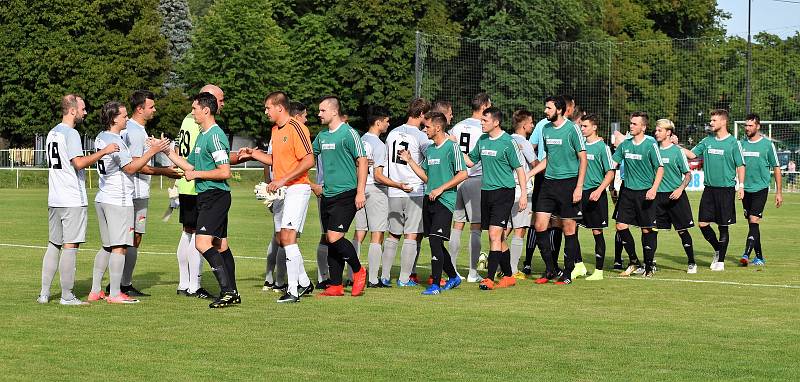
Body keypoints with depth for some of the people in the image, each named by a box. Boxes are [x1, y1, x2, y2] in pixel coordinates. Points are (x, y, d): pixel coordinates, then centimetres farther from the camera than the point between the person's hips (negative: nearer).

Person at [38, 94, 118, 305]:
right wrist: (104, 151, -18)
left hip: (54, 200, 9)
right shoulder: (71, 134, -12)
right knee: (70, 246, -5)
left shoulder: (52, 133, 16)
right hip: (73, 200, -9)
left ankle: (44, 293, 11)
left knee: (54, 245, 12)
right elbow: (79, 163, -22)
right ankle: (67, 296, -4)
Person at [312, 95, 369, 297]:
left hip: (346, 195, -7)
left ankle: (358, 271, 6)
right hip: (327, 195, 7)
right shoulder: (322, 136, 14)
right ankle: (335, 286, 11)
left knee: (335, 237, -15)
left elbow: (362, 162, -9)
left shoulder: (349, 133, -8)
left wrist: (360, 192, -14)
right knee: (330, 240, 6)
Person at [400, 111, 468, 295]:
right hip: (428, 200, 8)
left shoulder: (451, 147, -8)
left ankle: (436, 284, -12)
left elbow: (462, 174, -13)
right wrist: (409, 160, 13)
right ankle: (453, 277, 27)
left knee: (435, 240, -15)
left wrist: (440, 189, -15)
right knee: (435, 243, 11)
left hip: (445, 201, -8)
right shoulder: (429, 149, 16)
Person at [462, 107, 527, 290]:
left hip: (503, 192, -7)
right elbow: (470, 161, 20)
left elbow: (519, 168, -6)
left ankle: (489, 278, -15)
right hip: (486, 192, 7)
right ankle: (508, 276, 21)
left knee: (495, 235, -14)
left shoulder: (507, 142, -9)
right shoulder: (482, 140, 10)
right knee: (499, 239, 12)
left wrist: (523, 194, -9)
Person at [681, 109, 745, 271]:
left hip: (726, 189, -5)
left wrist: (741, 186, -9)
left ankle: (721, 261, 10)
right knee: (703, 223, 1)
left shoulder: (733, 143, -4)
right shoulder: (707, 141, 9)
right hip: (709, 188, 5)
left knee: (723, 226, 1)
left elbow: (740, 166, -2)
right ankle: (717, 249, 24)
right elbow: (692, 154, 9)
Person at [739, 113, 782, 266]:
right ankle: (759, 257, 17)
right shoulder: (741, 143, 7)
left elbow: (776, 168, 2)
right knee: (751, 223, 8)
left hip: (760, 189, -5)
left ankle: (746, 255, -21)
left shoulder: (767, 144, -3)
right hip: (745, 189, 5)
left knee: (754, 221, -14)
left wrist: (779, 192, 0)